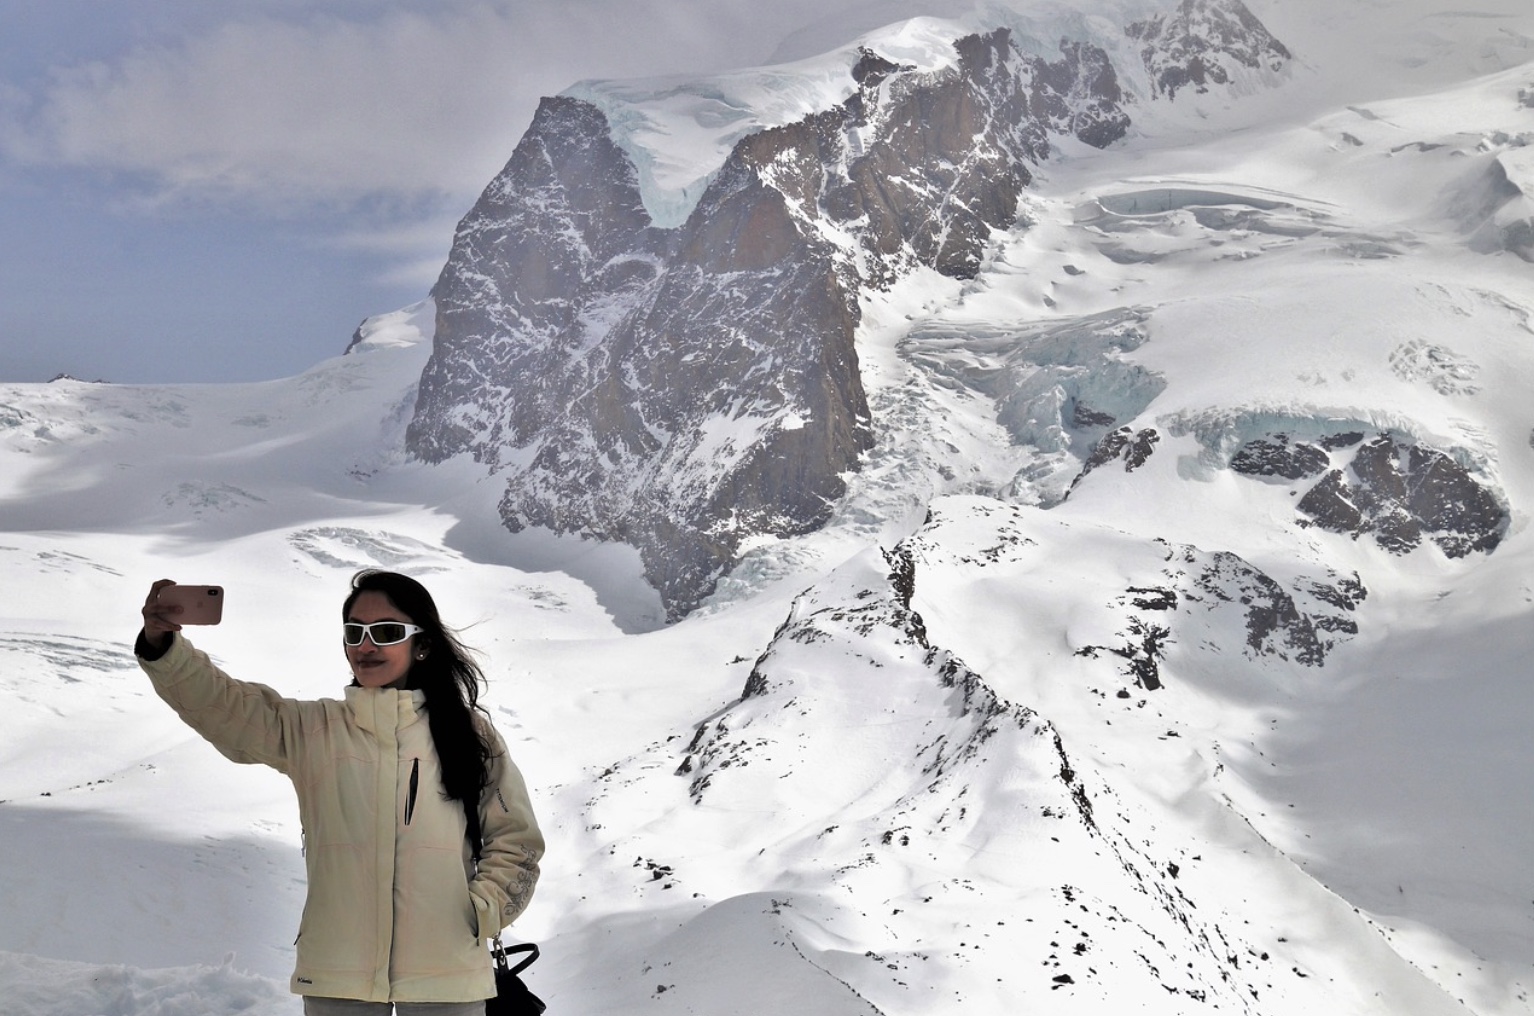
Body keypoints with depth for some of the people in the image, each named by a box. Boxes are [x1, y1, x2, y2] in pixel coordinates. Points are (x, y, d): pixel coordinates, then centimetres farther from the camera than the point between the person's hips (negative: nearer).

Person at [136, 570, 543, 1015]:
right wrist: (162, 644, -22)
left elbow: (515, 842, 9)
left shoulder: (467, 733, 6)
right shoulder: (312, 731, 7)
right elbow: (218, 703, -6)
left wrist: (480, 913, -5)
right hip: (337, 975, 1)